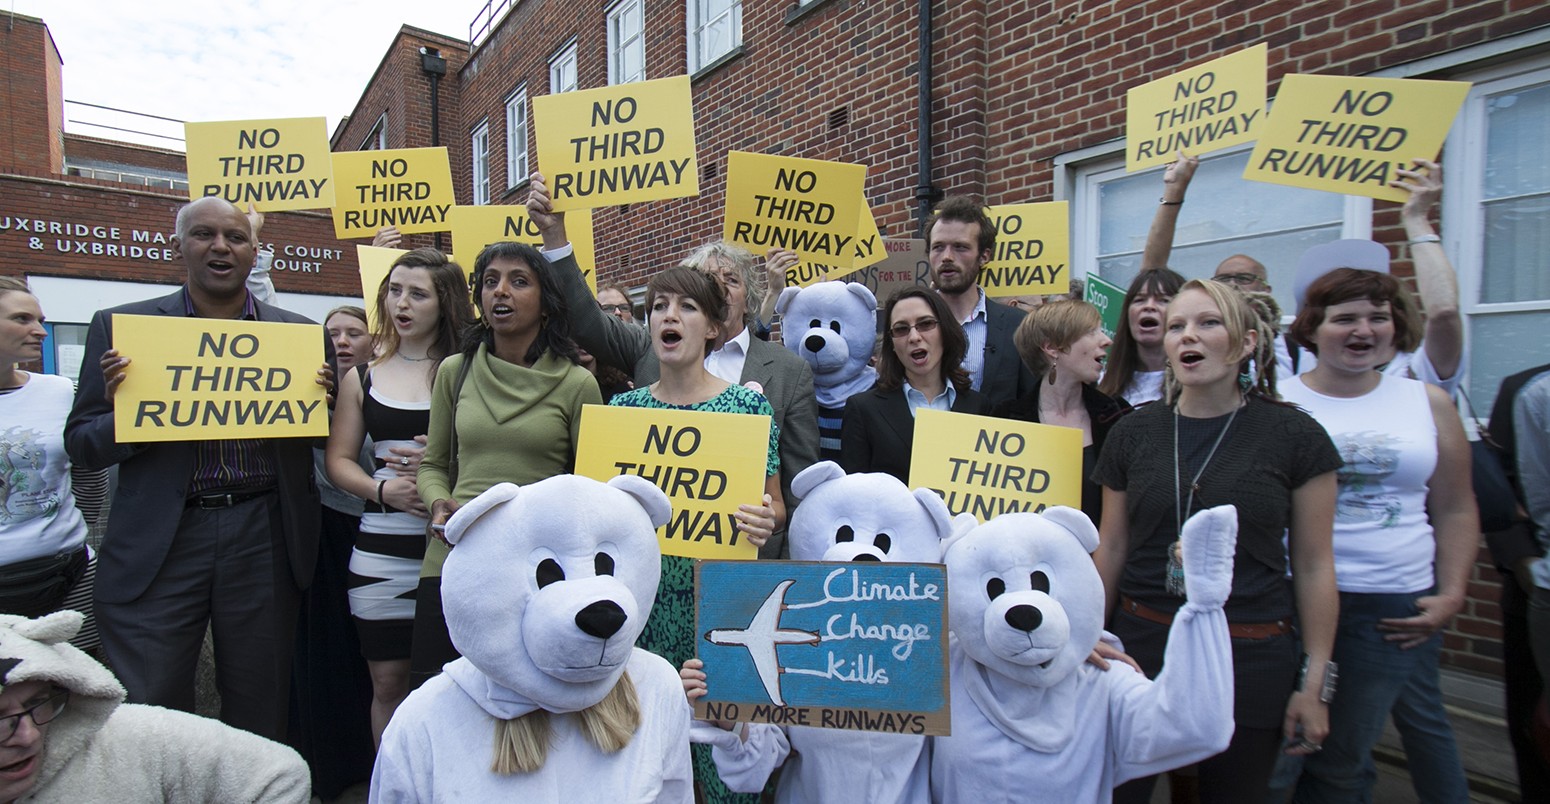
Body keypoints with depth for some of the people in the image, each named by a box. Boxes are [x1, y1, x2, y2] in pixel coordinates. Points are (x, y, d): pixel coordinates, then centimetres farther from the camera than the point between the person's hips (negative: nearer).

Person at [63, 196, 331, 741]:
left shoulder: (301, 335, 5)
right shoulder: (120, 327, 4)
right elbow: (81, 447, 5)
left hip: (264, 542, 1)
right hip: (158, 543, 0)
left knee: (260, 710, 13)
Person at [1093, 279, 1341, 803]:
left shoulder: (1295, 436, -4)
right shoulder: (1132, 434, 1)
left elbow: (1313, 565, 0)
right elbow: (1111, 548, 7)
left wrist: (1314, 682, 0)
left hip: (1251, 657, -1)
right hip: (1141, 644, 2)